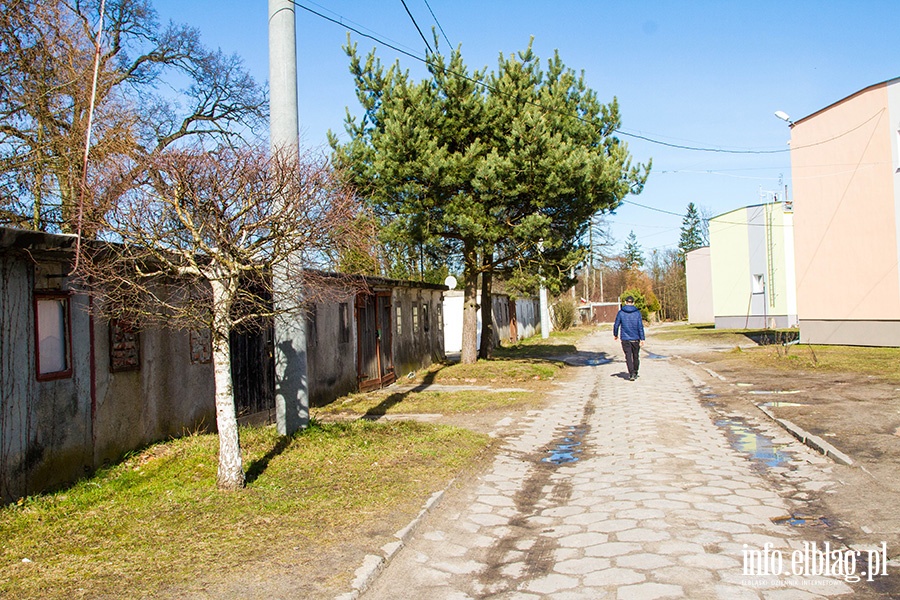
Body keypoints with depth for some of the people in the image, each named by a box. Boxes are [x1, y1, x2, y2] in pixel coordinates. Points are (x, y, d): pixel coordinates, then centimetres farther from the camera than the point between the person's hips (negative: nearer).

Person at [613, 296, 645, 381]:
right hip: (636, 339, 1)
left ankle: (631, 373, -14)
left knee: (628, 356, -1)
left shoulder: (621, 312, -3)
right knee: (636, 356, 16)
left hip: (625, 339, -1)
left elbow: (616, 325, 1)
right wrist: (642, 339, -6)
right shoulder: (637, 312, -3)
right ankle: (635, 373, 26)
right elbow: (640, 326, -7)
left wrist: (615, 334, 17)